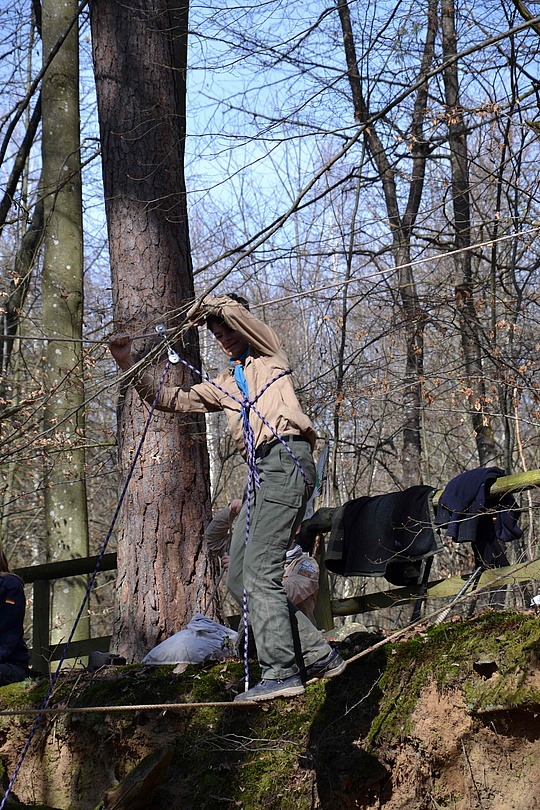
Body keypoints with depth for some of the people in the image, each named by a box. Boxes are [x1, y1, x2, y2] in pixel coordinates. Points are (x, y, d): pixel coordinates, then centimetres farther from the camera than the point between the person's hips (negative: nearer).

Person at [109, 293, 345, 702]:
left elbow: (234, 311, -5)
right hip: (261, 472, 9)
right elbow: (174, 400, 29)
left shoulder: (269, 357, 10)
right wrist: (131, 367, 21)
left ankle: (281, 671, -19)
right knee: (239, 578, 2)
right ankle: (318, 655, 4)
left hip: (287, 459, -9)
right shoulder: (224, 384, 29)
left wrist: (205, 308, 14)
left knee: (259, 571, -17)